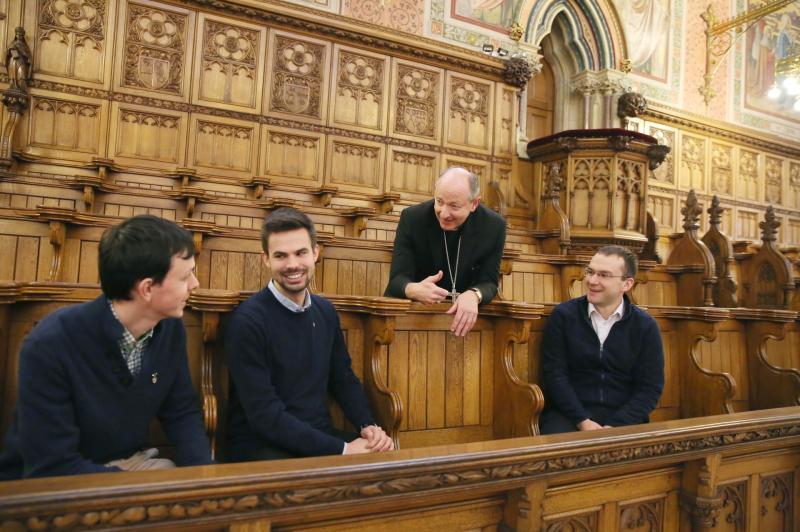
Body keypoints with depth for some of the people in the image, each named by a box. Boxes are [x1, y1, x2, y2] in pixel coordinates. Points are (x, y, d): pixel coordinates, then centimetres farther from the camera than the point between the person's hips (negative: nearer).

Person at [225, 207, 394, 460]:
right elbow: (264, 414, -19)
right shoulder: (248, 320, -16)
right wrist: (342, 449, -22)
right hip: (262, 445, -6)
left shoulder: (325, 311, 5)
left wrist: (368, 426, -5)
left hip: (321, 438, 7)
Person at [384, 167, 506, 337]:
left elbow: (489, 282, -8)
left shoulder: (493, 227, -7)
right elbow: (397, 278, -14)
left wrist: (474, 295, -32)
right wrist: (414, 290, -37)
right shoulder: (412, 218, -10)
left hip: (462, 312, 0)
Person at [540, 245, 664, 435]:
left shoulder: (645, 326, 3)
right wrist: (582, 421, -14)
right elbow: (555, 374, -4)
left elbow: (650, 387, 1)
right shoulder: (563, 315, -1)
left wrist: (615, 426, -12)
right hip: (569, 415, -1)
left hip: (622, 418, 1)